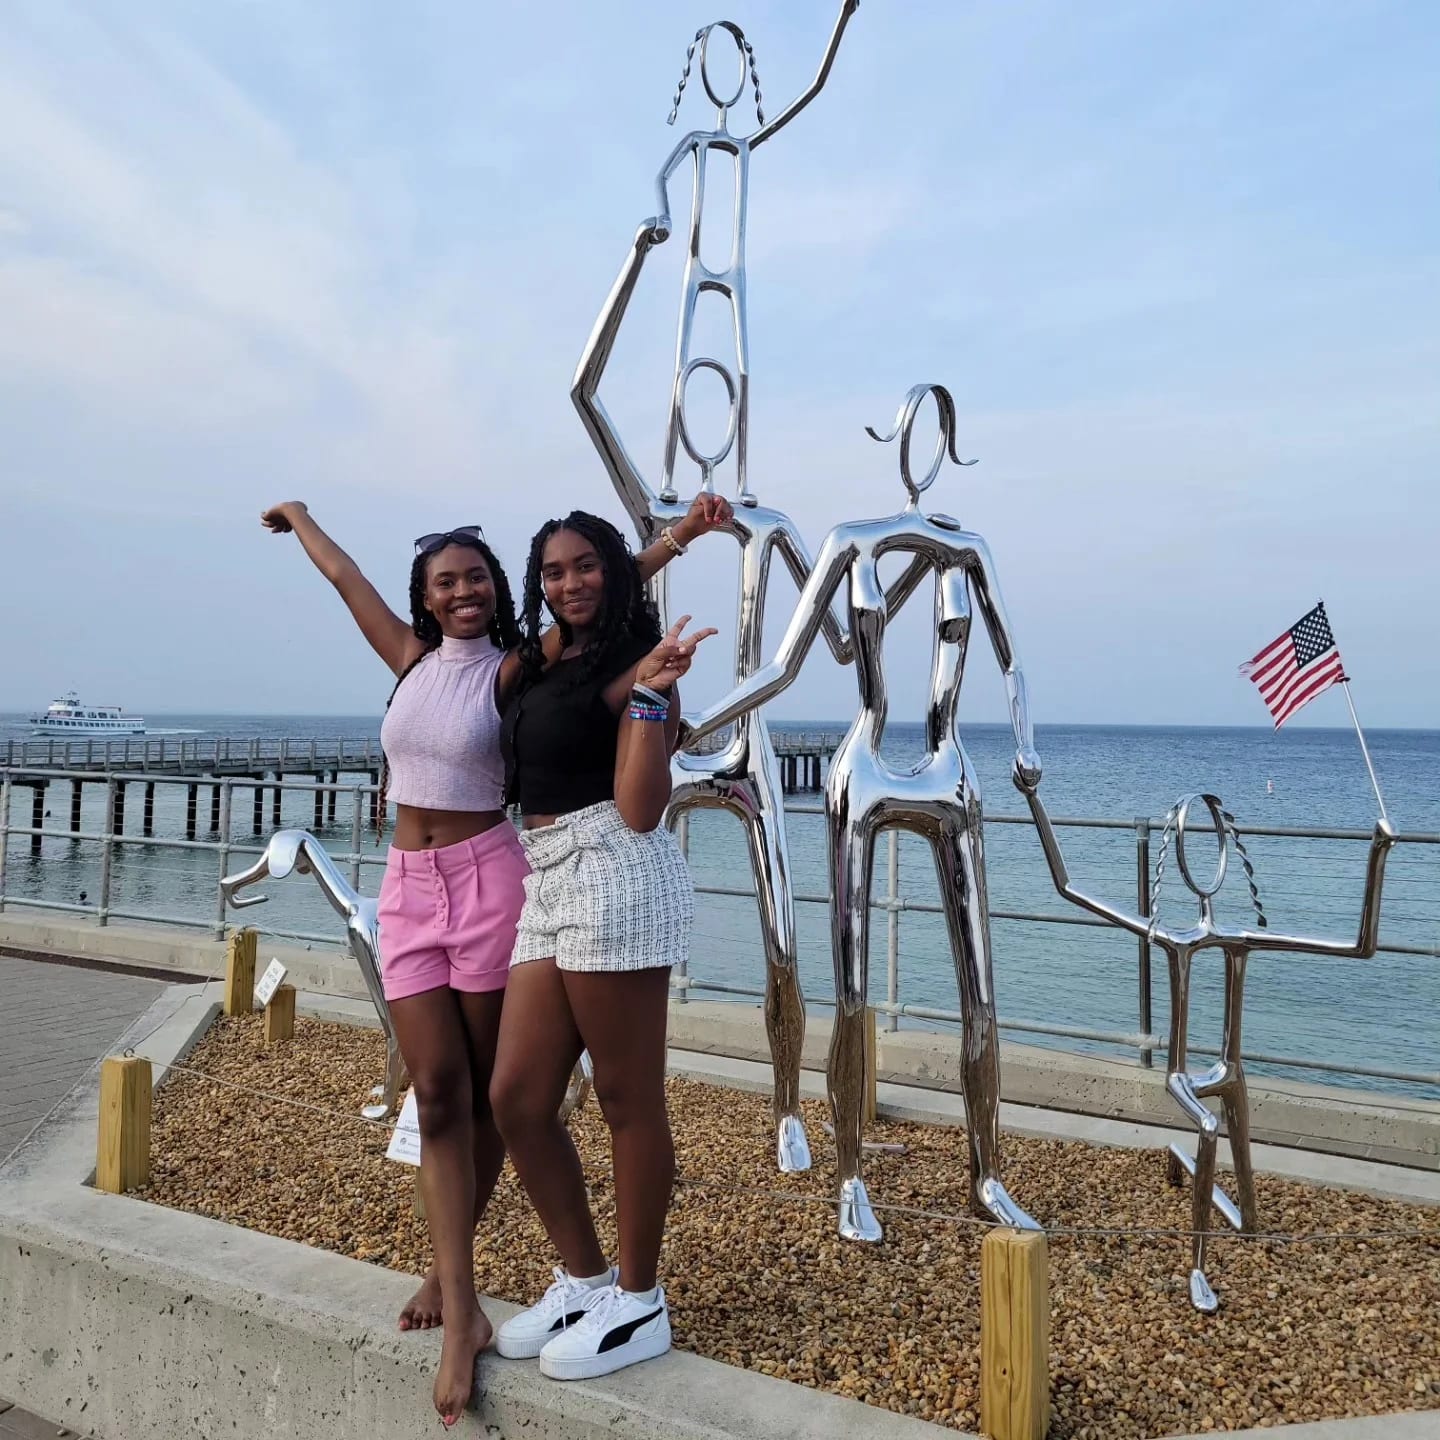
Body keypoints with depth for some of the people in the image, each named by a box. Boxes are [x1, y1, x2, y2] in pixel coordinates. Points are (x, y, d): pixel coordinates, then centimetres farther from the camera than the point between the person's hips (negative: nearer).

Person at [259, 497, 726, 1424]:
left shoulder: (513, 670, -3)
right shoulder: (410, 657, 8)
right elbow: (343, 573, 23)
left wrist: (680, 537, -22)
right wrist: (297, 515, 37)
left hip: (488, 878, -3)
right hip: (409, 888, 4)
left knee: (487, 1092, 6)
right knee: (438, 1093, 1)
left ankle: (450, 1271, 24)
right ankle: (462, 1309, 7)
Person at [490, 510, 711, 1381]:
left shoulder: (631, 667, -5)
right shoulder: (542, 663, 19)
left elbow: (641, 809, -14)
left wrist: (652, 694, -22)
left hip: (613, 873, -8)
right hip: (547, 884, 9)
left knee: (629, 1101, 3)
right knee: (517, 1098, 9)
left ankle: (639, 1306, 21)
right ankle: (584, 1279, 27)